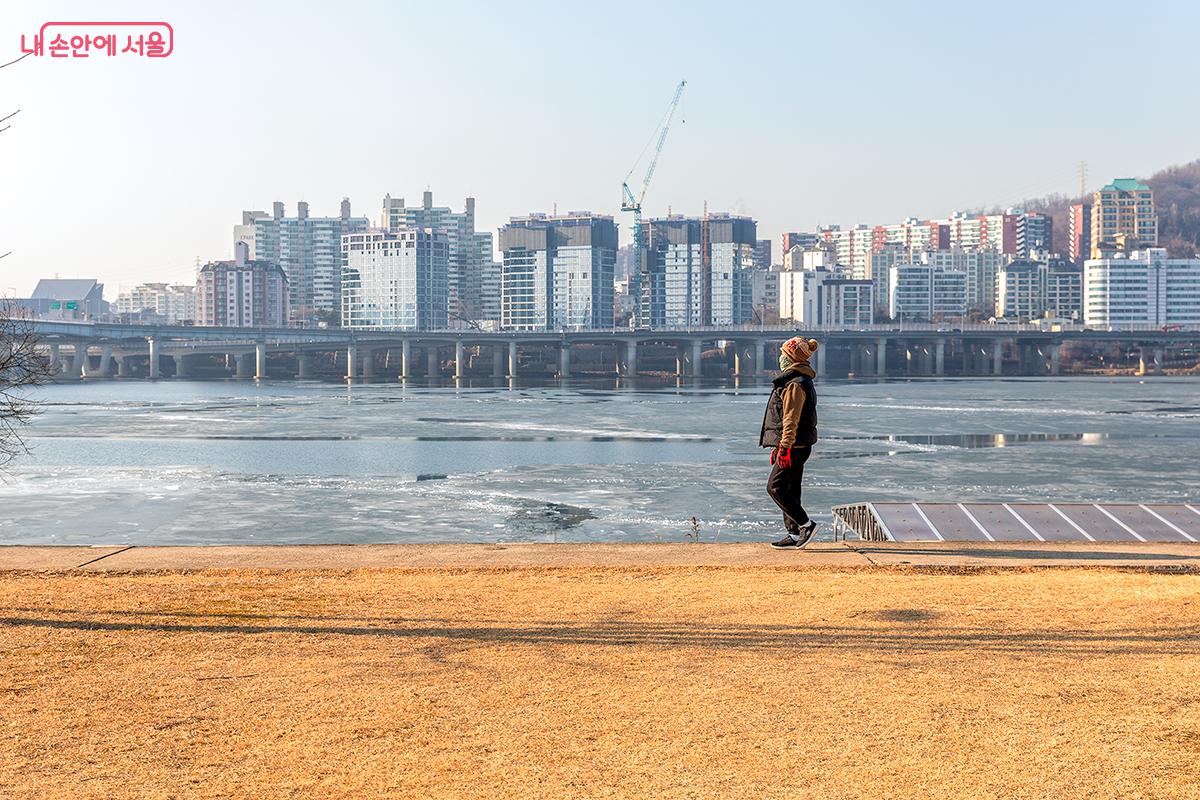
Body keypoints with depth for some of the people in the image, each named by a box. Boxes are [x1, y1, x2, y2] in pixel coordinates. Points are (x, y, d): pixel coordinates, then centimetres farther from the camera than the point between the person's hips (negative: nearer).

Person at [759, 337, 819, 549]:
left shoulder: (794, 384, -16)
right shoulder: (801, 380, 18)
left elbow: (791, 420, -21)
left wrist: (784, 448, -22)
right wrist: (778, 448, 25)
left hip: (794, 446, -10)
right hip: (798, 446, 10)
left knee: (775, 487, -8)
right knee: (789, 490, 11)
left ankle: (806, 524, -5)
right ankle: (795, 535, 14)